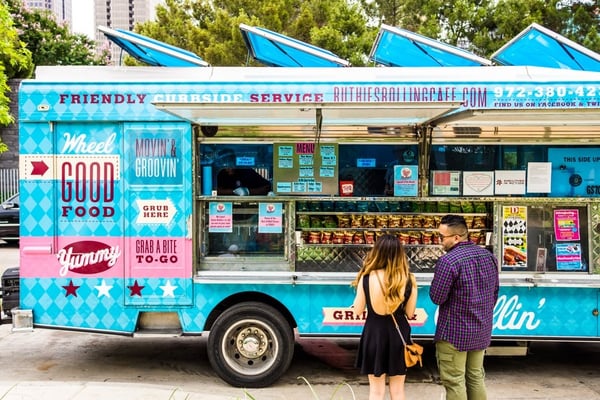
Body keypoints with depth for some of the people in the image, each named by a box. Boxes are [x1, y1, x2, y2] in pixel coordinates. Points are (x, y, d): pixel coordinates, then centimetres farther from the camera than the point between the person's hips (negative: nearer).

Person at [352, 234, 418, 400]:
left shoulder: (367, 277, -14)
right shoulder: (408, 280, -10)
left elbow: (358, 311, -6)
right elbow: (410, 313, 0)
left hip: (374, 334, -1)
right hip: (398, 334, 1)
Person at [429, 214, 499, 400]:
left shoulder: (448, 261, -23)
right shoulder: (488, 255, 3)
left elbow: (437, 297, -17)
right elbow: (495, 292, 12)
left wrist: (437, 280, 0)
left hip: (454, 331, -8)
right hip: (481, 330, 8)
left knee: (454, 381, 4)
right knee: (476, 376, 19)